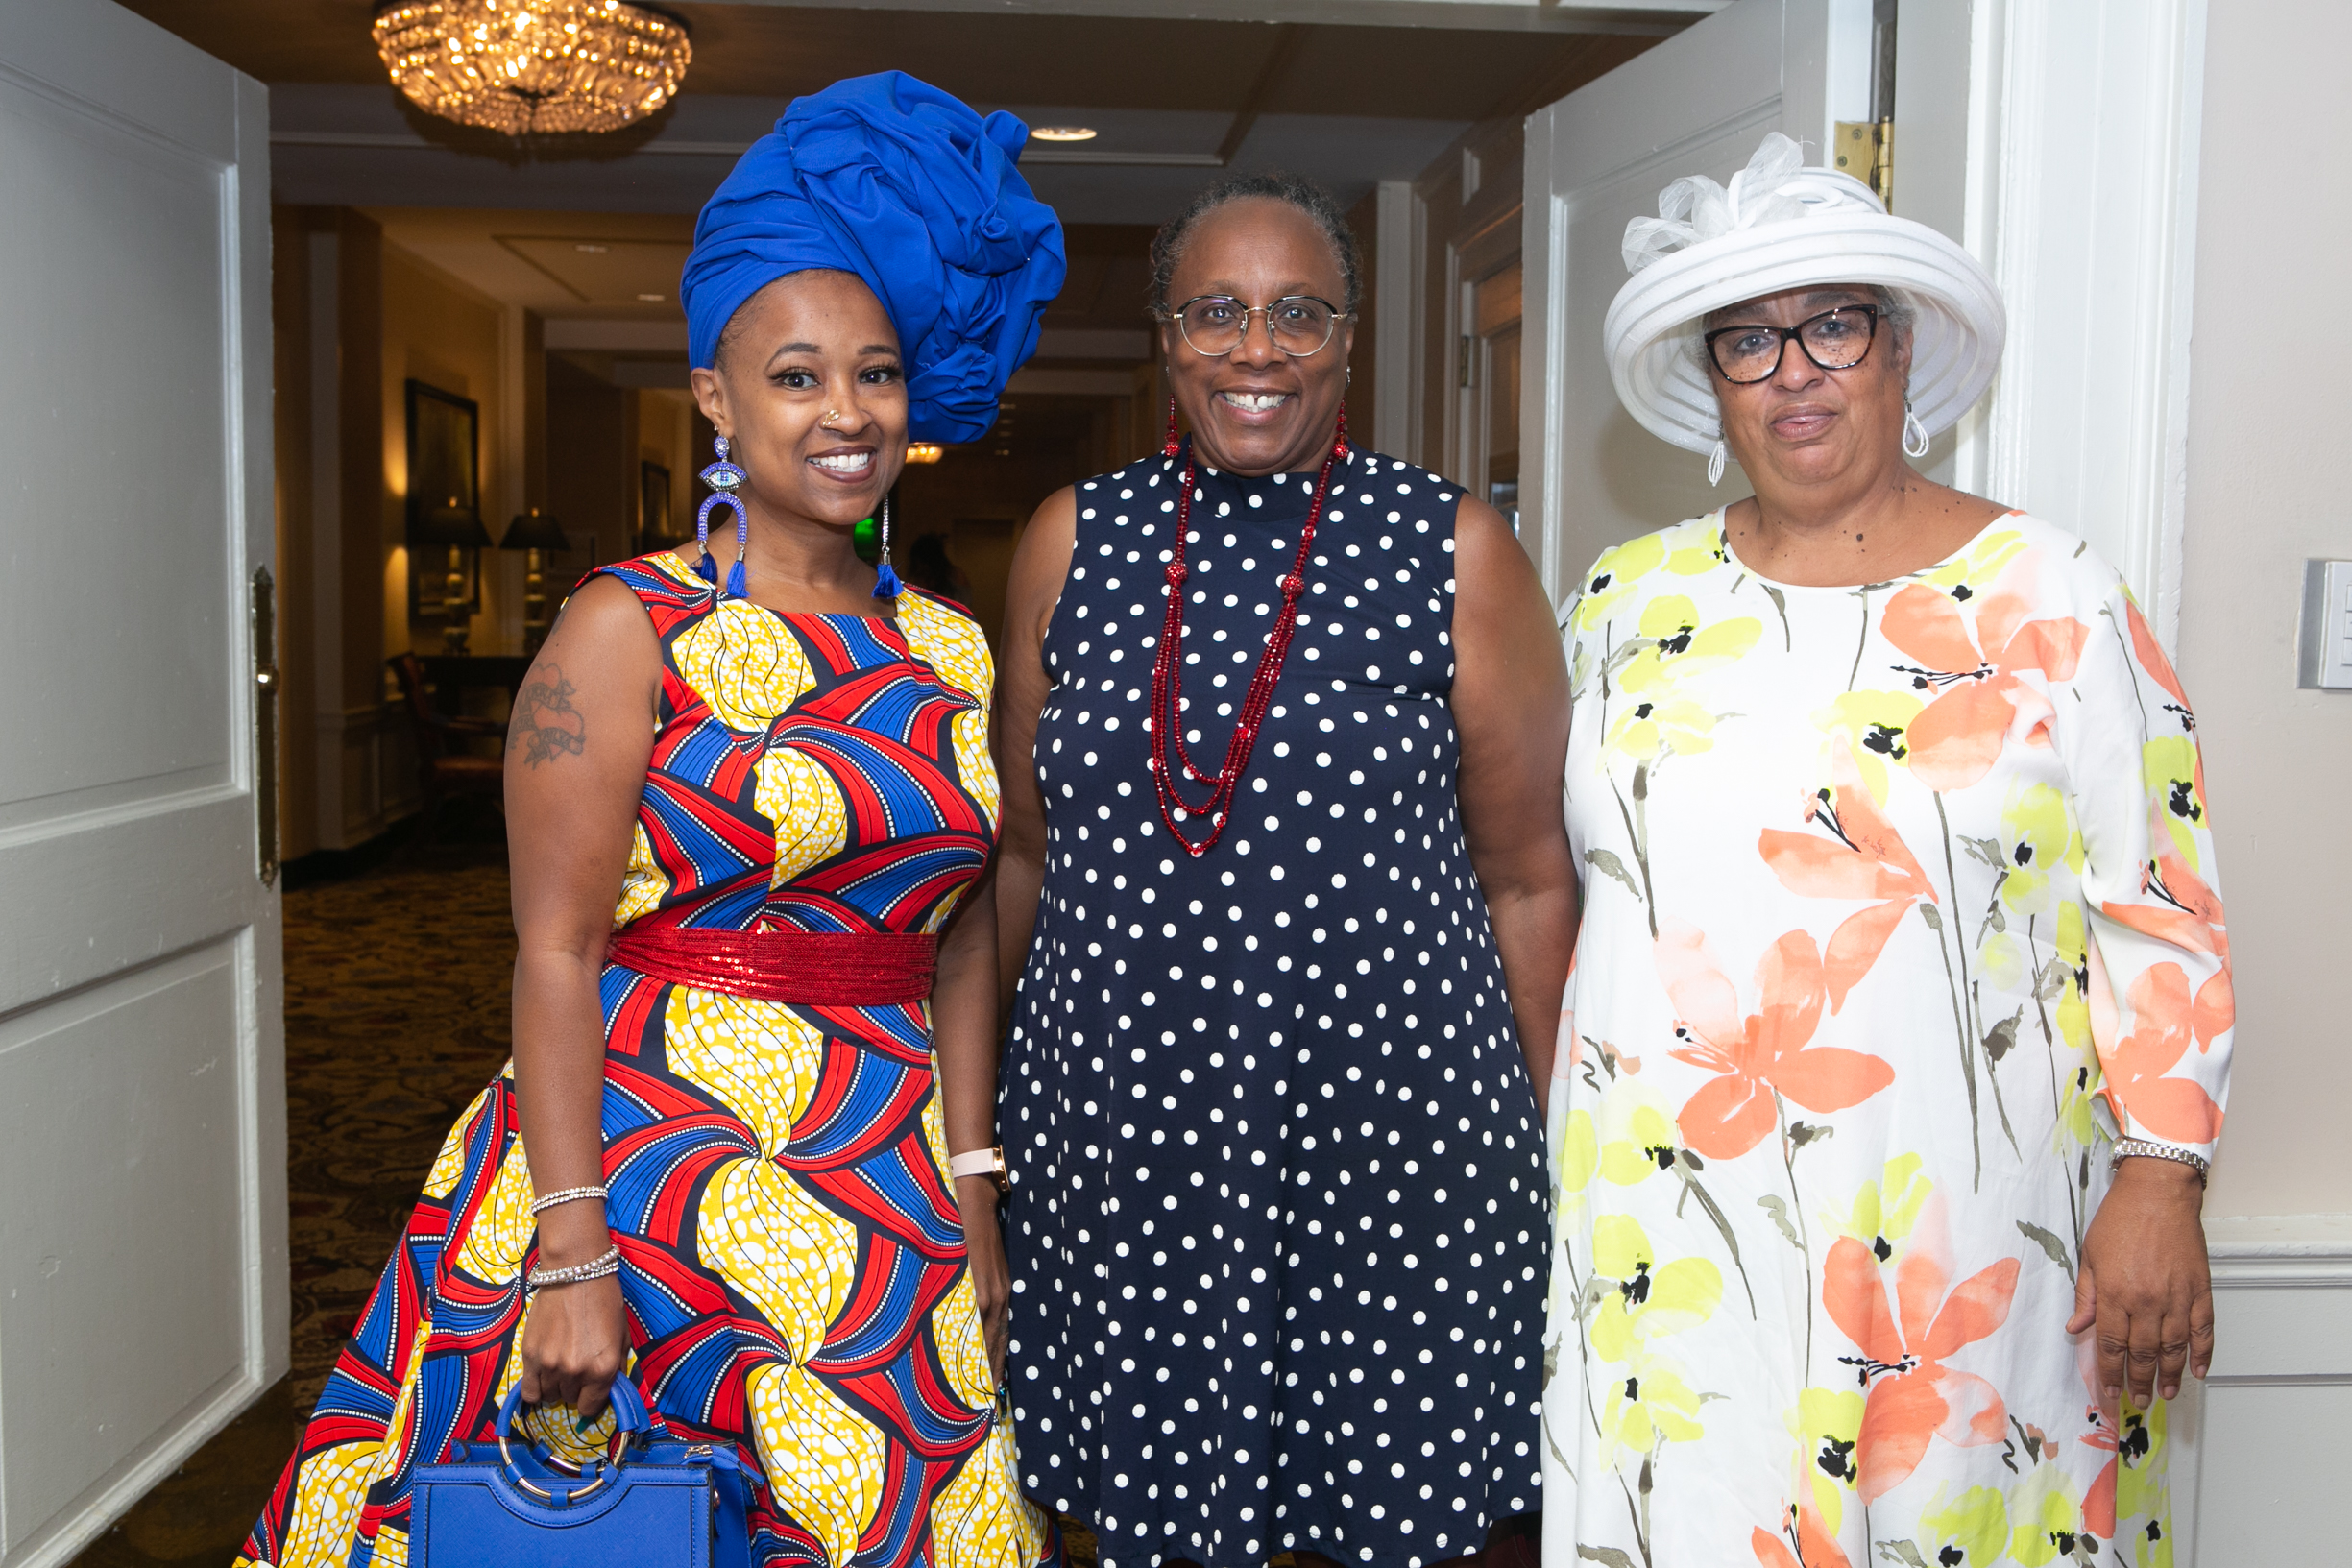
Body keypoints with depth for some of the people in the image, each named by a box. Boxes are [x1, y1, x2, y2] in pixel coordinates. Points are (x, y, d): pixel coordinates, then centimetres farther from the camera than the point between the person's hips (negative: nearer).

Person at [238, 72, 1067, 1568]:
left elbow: (963, 941, 8)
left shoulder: (952, 649, 6)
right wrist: (570, 1246, -17)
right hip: (650, 1146, -4)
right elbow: (559, 951, -11)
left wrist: (972, 1195, 3)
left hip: (894, 1165, 5)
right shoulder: (632, 631, -7)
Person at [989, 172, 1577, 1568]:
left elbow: (1527, 880, 0)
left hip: (1388, 1136, -2)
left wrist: (1548, 1156, 1)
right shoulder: (1076, 541, 4)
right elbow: (1025, 849, 11)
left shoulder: (1456, 553, -3)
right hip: (1117, 1132, 2)